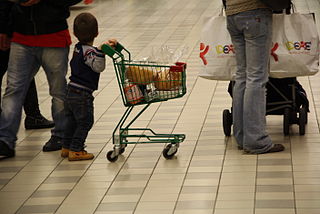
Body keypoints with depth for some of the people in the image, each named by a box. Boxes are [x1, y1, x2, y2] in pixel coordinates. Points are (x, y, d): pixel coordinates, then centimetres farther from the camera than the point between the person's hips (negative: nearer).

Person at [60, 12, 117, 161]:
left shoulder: (78, 48, 8)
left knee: (71, 121, 18)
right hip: (82, 94, -9)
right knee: (85, 122, 1)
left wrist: (107, 46, 11)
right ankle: (75, 150, 2)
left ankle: (66, 148, 25)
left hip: (71, 91, 9)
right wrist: (101, 50, -36)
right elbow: (98, 66, -29)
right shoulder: (89, 51, -19)